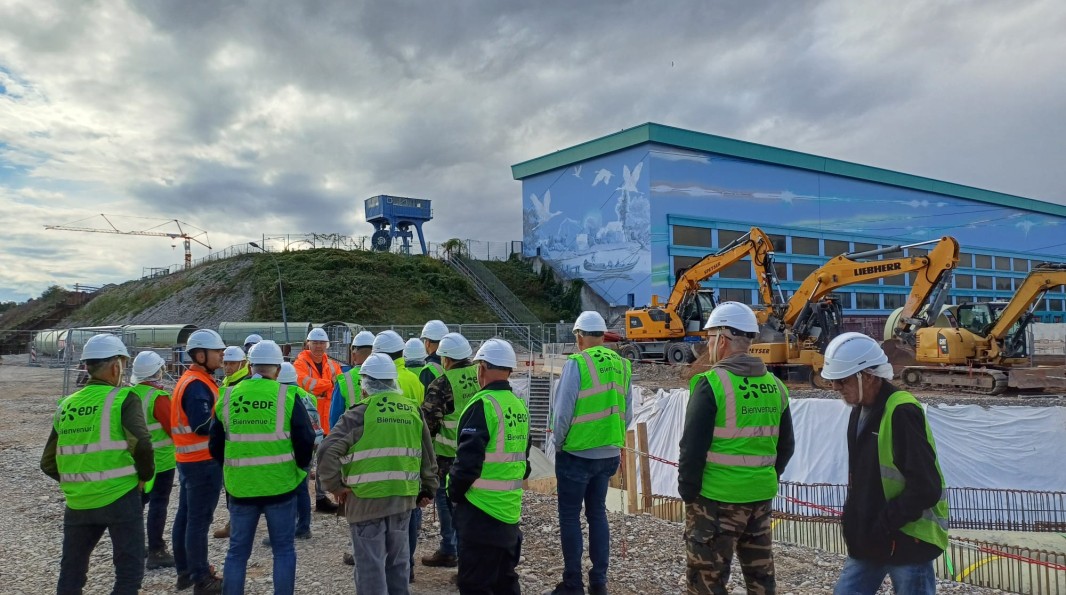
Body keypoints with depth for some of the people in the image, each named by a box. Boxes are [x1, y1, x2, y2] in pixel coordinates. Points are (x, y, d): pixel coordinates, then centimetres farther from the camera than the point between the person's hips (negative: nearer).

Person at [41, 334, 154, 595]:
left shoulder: (66, 404, 9)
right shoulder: (123, 399, -8)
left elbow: (48, 463, 12)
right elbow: (141, 444, -23)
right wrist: (145, 475, -6)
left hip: (78, 501, 6)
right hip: (119, 497, -5)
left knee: (71, 570, 21)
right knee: (129, 569, 6)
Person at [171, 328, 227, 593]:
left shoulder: (191, 380, 13)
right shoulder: (198, 385, -20)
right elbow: (202, 426, -27)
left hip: (189, 459, 10)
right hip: (203, 461, -10)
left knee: (186, 515, 16)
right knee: (199, 519, -3)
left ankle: (185, 571, 27)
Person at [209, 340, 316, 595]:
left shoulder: (228, 396, 0)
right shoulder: (287, 395, -9)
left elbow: (215, 444, 8)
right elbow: (305, 441, -8)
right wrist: (298, 467, 11)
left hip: (240, 486, 3)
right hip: (280, 485, -2)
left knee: (237, 550, 16)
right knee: (283, 549, 11)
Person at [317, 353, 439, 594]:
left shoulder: (361, 413, -10)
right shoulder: (413, 410, 5)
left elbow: (327, 451, -17)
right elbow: (427, 455, 11)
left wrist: (335, 485, -6)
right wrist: (428, 488, 21)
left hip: (367, 498, -5)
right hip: (404, 497, 5)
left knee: (370, 562, 5)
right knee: (398, 560, 20)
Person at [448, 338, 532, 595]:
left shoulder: (483, 405, -16)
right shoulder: (520, 406, 9)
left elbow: (468, 459, -20)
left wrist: (454, 492, -5)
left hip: (481, 509, -8)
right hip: (510, 508, 8)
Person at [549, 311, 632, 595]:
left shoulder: (577, 363, -15)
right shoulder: (622, 365, 2)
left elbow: (563, 411, -13)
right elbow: (627, 414, 6)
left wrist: (558, 443, 3)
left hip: (576, 454, -6)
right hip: (609, 454, 6)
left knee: (570, 517, 6)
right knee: (597, 513, 16)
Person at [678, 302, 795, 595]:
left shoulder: (712, 384, -15)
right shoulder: (774, 385, 6)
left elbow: (693, 447, -16)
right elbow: (785, 446, 13)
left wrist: (688, 490, -5)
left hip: (716, 497, -7)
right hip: (760, 496, 7)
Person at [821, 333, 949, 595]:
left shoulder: (901, 413, -20)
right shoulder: (860, 410, 8)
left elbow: (925, 489, -23)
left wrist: (883, 525, -19)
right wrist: (855, 520, 8)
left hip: (908, 541, -8)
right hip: (869, 540, 8)